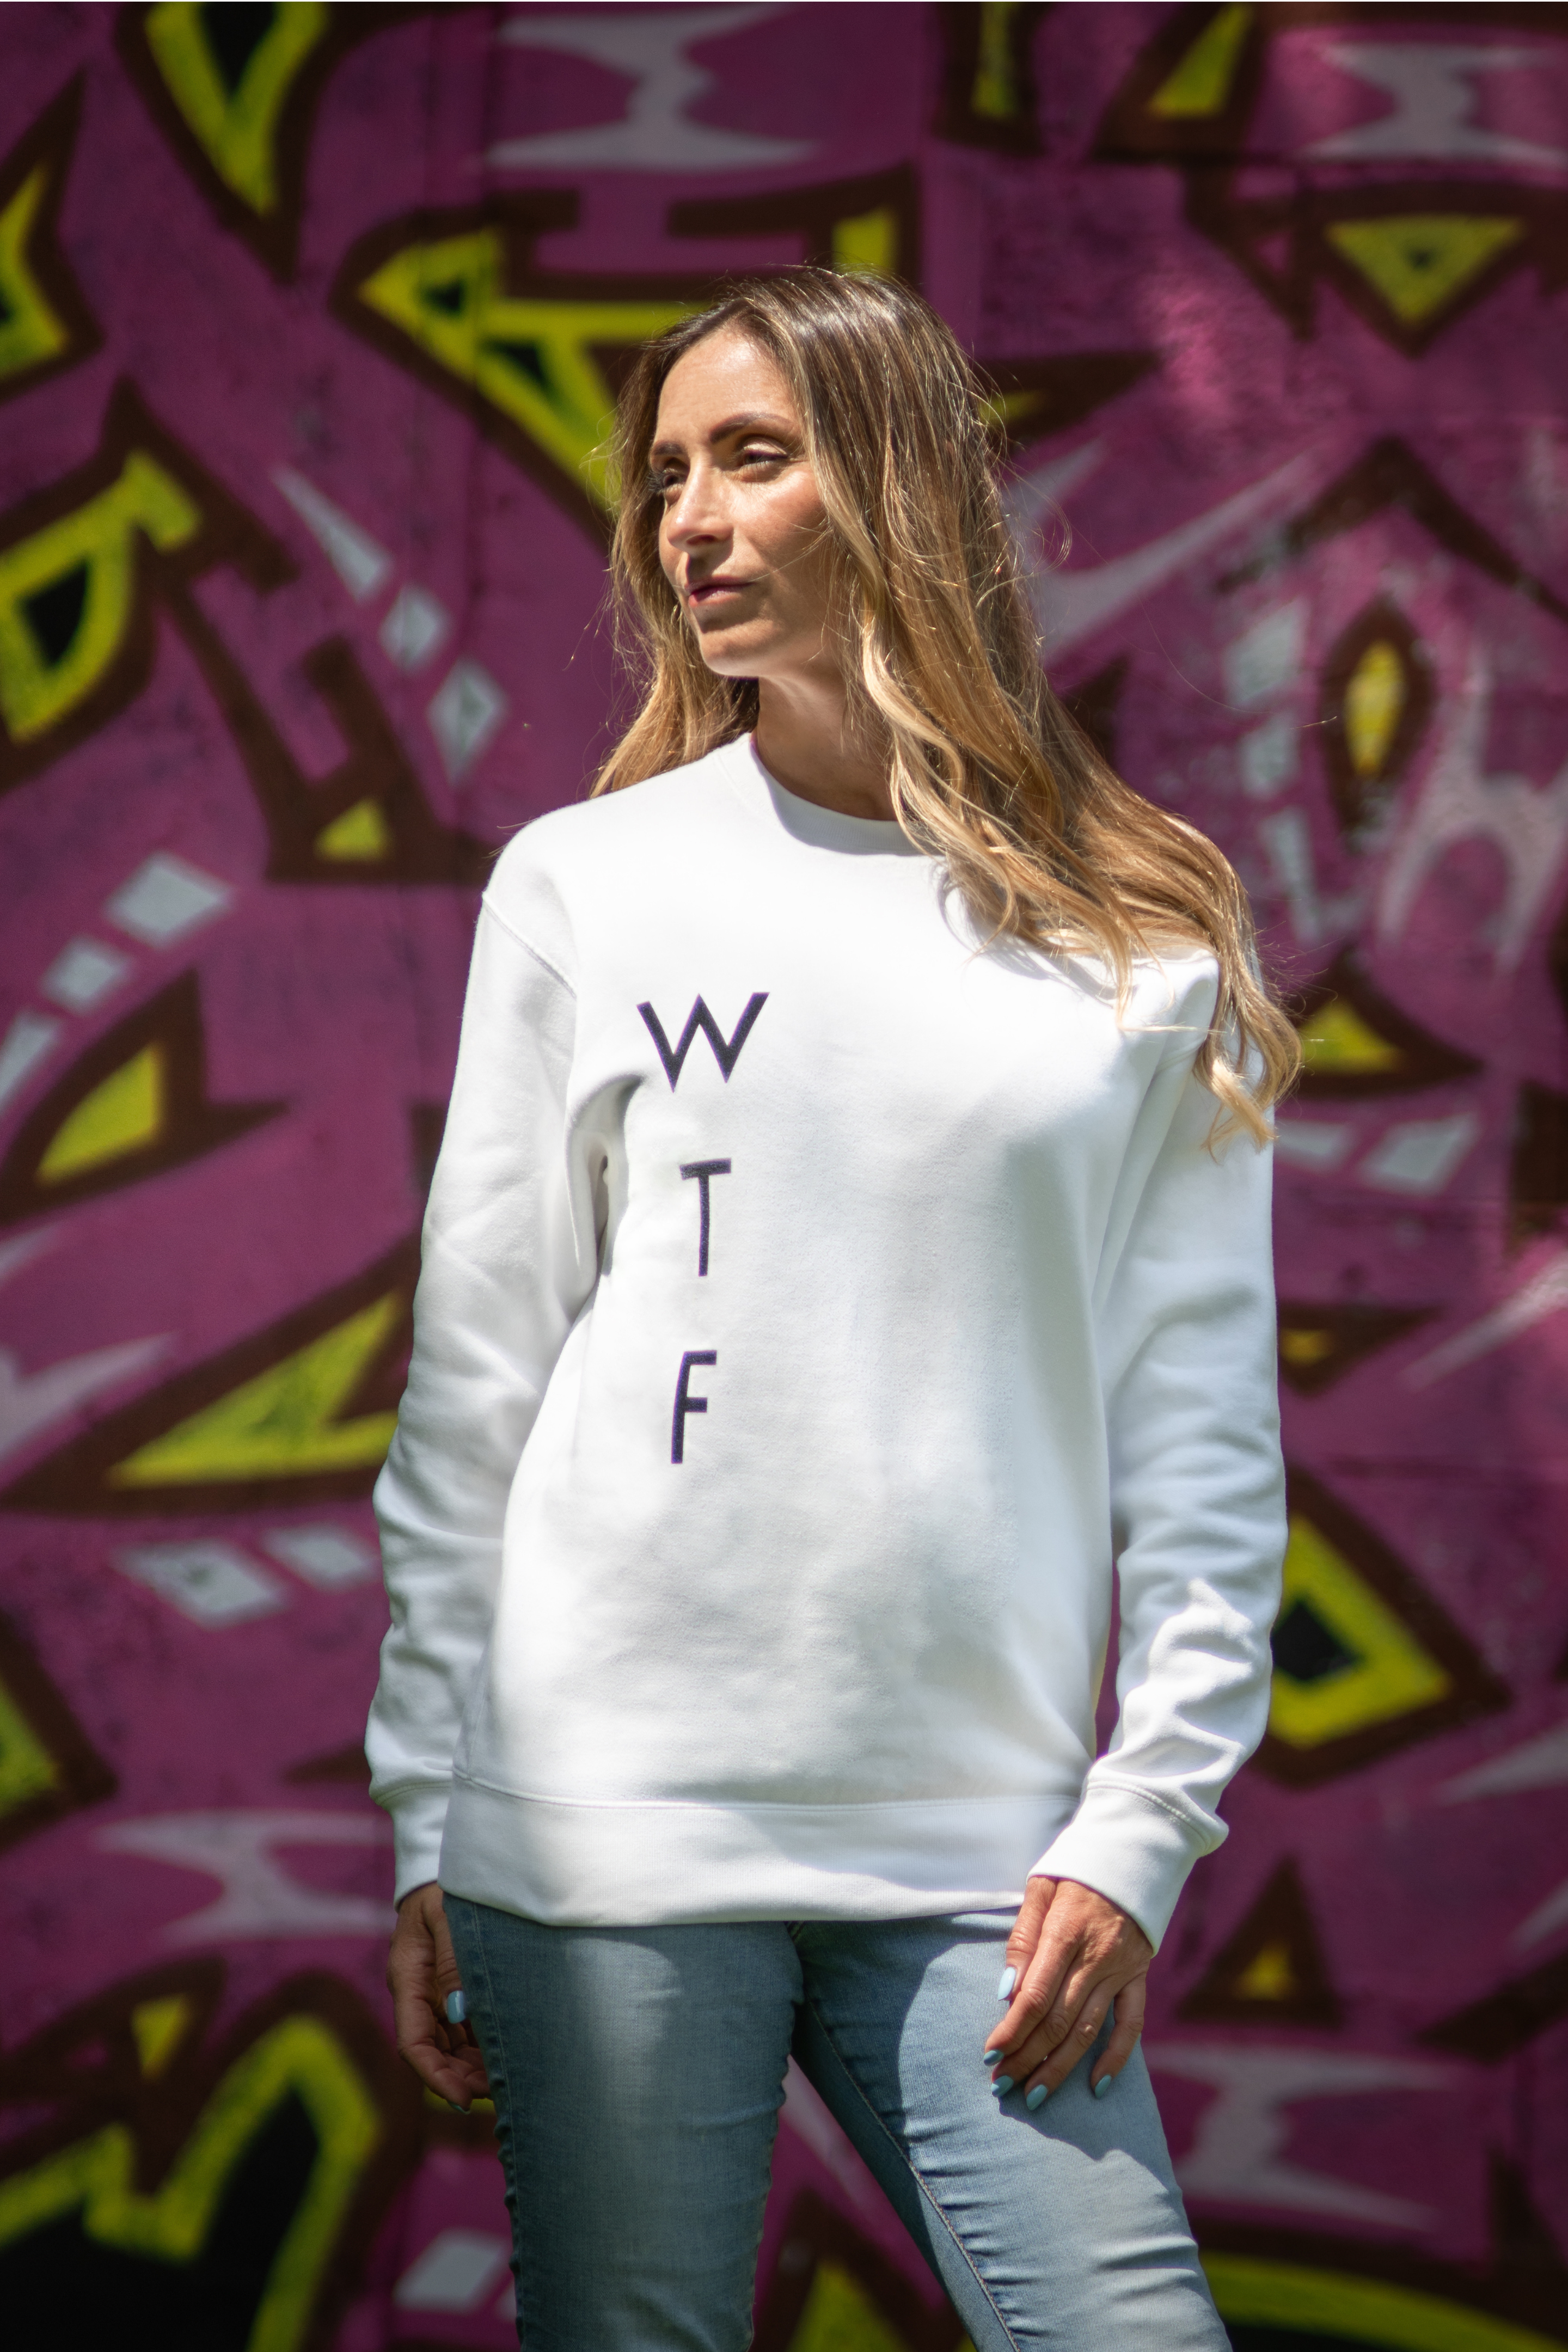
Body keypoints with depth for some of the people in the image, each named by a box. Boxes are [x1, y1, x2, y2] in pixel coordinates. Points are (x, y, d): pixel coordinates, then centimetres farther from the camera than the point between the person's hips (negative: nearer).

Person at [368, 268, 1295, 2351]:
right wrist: (426, 1824, 3)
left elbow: (1203, 1424, 6)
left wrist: (1138, 1826, -2)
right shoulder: (587, 888, 6)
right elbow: (472, 1385, 6)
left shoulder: (1145, 937, 7)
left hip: (981, 1864, 1)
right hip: (613, 1814, 0)